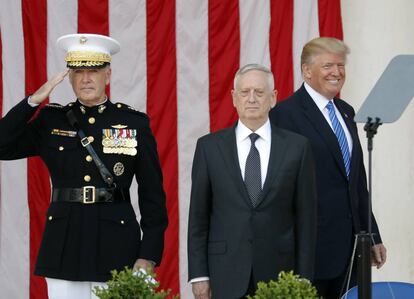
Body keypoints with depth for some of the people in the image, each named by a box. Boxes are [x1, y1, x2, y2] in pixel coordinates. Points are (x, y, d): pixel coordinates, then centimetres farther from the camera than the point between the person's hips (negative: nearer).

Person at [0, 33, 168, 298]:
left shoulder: (135, 123, 3)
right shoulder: (51, 121, 8)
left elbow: (152, 194, 2)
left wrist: (148, 256, -5)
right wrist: (34, 100, -9)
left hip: (116, 247, -1)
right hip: (64, 247, 2)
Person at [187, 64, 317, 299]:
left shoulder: (297, 147, 3)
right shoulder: (209, 147, 4)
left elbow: (306, 217, 4)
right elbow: (198, 215, 5)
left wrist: (304, 278, 0)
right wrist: (199, 274, -1)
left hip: (278, 271, 0)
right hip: (226, 274, 0)